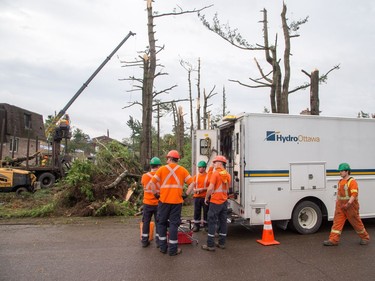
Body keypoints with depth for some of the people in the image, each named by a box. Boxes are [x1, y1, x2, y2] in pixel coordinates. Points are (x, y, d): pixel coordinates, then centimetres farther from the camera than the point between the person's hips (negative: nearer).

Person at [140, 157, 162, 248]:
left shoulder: (144, 176, -5)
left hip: (147, 203, 2)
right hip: (158, 203, -2)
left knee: (146, 222, 13)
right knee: (158, 222, 10)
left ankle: (144, 241, 19)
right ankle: (158, 241, 16)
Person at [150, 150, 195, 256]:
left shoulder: (162, 169, 1)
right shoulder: (182, 170, 2)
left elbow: (152, 182, -7)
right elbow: (192, 183, -5)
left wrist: (156, 193, 3)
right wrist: (186, 195, 0)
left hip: (164, 200, 0)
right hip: (177, 201, 0)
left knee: (162, 222, 15)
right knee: (174, 224, 6)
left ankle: (163, 247, 20)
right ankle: (173, 249, 9)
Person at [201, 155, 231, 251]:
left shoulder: (216, 173, -14)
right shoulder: (228, 175, 7)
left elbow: (211, 188, -19)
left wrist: (206, 198, -8)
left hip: (215, 202, -7)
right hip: (224, 201, 7)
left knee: (212, 222, -1)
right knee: (223, 222, 13)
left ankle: (210, 245, 2)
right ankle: (222, 243, 21)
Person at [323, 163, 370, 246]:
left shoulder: (352, 182, -14)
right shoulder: (340, 182, 11)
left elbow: (354, 194, -23)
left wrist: (349, 203, -30)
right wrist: (337, 202, 18)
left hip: (350, 206, -7)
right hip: (340, 206, 7)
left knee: (356, 222, 9)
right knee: (337, 222, 1)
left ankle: (365, 238, 31)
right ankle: (333, 240, 0)